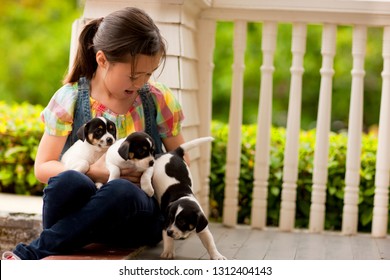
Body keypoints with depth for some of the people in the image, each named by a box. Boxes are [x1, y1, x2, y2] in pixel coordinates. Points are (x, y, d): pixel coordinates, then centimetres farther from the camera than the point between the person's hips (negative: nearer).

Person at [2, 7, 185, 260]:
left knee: (121, 191, -37)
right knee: (69, 181, -38)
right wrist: (94, 170, -15)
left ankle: (30, 254, -30)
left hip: (138, 216, 1)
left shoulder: (159, 99, 3)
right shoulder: (69, 99, -1)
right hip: (81, 210, -1)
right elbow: (42, 167, 1)